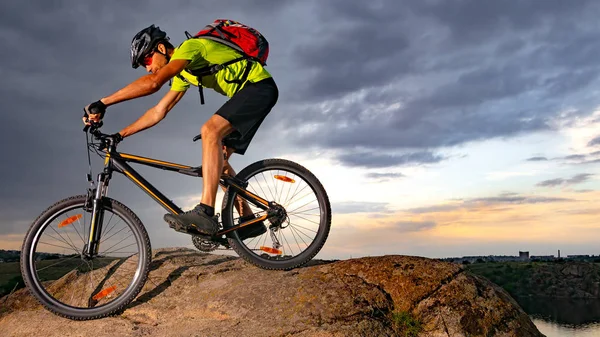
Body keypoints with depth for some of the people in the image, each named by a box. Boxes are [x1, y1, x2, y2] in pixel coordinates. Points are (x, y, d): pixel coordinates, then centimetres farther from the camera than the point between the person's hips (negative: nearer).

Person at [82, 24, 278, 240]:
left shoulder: (189, 47, -14)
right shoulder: (183, 72, 15)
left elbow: (153, 83, -30)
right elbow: (159, 111, 17)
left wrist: (102, 103, -29)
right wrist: (120, 135, 12)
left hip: (260, 86, -10)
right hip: (246, 92, 10)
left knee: (210, 130, -28)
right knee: (218, 159, 4)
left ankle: (205, 213, -34)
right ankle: (249, 220, 7)